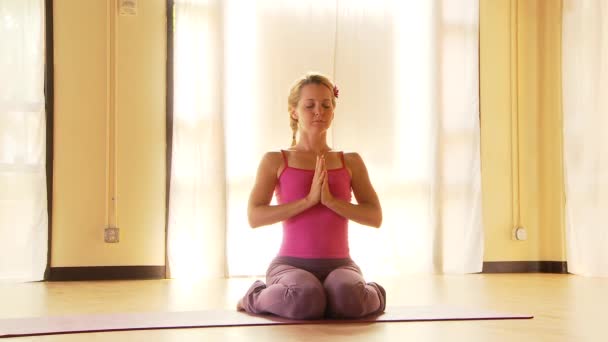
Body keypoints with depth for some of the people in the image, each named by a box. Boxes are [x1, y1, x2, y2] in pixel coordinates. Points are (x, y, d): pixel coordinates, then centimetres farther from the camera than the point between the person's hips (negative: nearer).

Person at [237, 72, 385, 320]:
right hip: (290, 265, 0)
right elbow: (255, 217, -7)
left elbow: (375, 217, 2)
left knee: (348, 299, -37)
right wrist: (308, 199, -17)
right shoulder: (275, 161, 5)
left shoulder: (350, 162, 10)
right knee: (304, 300, -37)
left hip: (339, 265, 0)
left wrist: (329, 199, -14)